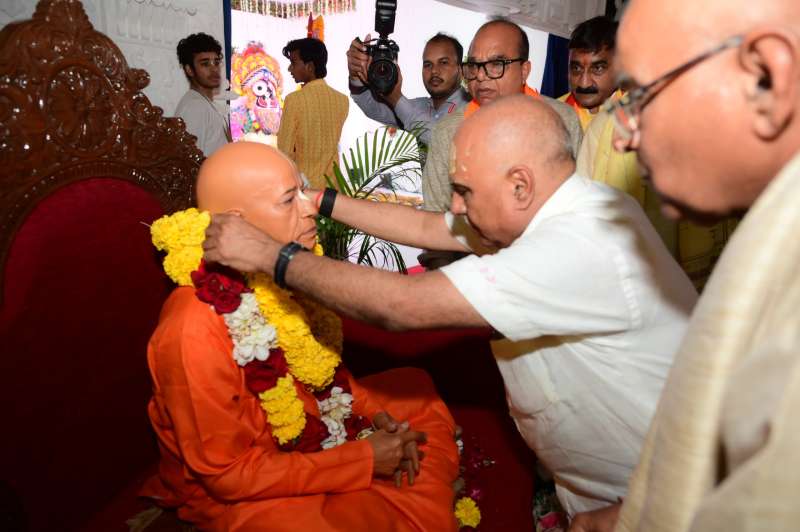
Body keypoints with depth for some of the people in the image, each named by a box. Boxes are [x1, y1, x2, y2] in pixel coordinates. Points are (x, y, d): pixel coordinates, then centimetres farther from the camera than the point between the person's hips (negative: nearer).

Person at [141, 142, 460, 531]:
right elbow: (226, 474, -24)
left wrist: (375, 413, -8)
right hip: (238, 495, -7)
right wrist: (364, 460, -22)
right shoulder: (195, 333, -31)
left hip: (312, 433, 7)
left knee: (416, 390, 10)